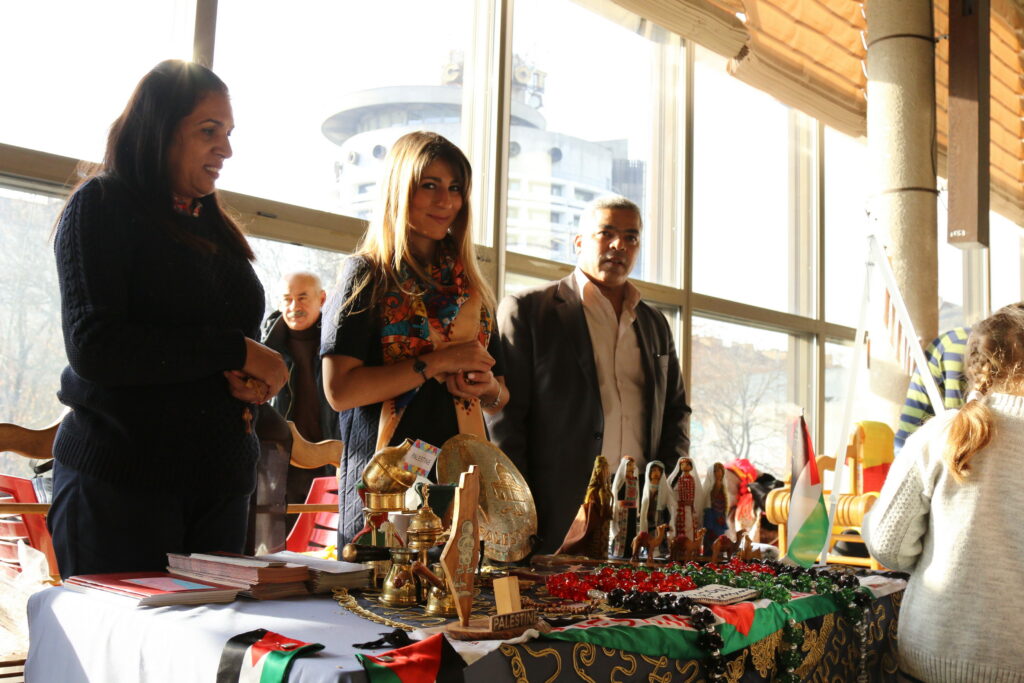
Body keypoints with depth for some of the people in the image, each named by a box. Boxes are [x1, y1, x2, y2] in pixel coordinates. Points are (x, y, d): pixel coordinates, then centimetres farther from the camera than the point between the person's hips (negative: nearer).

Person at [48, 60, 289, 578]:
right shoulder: (102, 206, -3)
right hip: (122, 482, -6)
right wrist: (235, 350, -14)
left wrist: (251, 381, -1)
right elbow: (93, 348, -16)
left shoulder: (215, 227, 17)